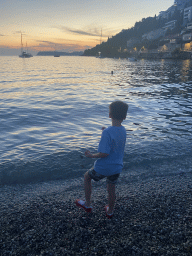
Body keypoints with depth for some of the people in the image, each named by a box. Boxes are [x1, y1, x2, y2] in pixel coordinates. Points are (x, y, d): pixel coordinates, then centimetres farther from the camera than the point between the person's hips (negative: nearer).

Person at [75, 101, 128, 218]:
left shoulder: (107, 132, -26)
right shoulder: (123, 130, -4)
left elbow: (104, 153, -28)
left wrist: (92, 155, -12)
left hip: (103, 168, -6)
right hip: (117, 168, 6)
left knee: (87, 177, 21)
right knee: (112, 189, 25)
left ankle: (88, 204, 33)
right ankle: (110, 211, 45)